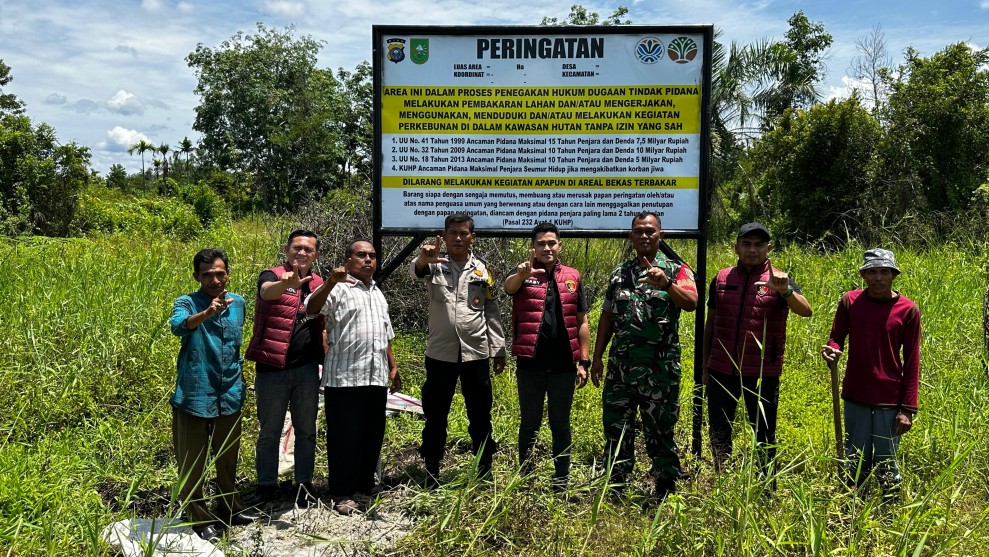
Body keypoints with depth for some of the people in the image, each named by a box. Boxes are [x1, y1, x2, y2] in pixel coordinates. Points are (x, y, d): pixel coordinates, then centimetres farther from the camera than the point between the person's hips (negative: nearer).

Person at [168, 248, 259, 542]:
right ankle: (199, 519, 20)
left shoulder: (238, 303, 5)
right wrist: (207, 312, -50)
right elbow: (178, 326, -33)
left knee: (228, 458, 18)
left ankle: (229, 508, 36)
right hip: (194, 397, -4)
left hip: (229, 396, 5)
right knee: (192, 462, 5)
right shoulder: (186, 303, -10)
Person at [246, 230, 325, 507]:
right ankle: (267, 485, 19)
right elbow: (267, 291, -32)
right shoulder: (273, 276, -6)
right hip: (273, 369, -4)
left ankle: (304, 484, 22)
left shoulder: (319, 285, 10)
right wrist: (287, 283, -53)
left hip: (307, 369, 4)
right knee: (270, 431, 7)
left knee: (306, 430, 11)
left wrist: (326, 357, 12)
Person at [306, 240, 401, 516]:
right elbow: (312, 307, -23)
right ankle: (342, 494, 8)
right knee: (345, 436, -2)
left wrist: (393, 366, 22)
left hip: (376, 377, 7)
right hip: (344, 377, -7)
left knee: (373, 435, 13)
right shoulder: (339, 289, -3)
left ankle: (366, 483, 27)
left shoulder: (378, 293, 21)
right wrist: (330, 282, -38)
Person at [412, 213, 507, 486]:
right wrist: (424, 259, -48)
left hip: (476, 352, 1)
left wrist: (499, 349, 7)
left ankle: (485, 471, 18)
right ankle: (431, 472, 18)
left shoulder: (482, 268, 7)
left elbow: (491, 310, 10)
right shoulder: (435, 263, 1)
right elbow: (417, 272, -23)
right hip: (440, 352, -1)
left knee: (480, 415, 8)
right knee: (435, 415, 7)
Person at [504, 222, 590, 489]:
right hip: (530, 364, -2)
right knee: (529, 423, 9)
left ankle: (561, 480, 20)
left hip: (563, 365, 2)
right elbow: (508, 287, -23)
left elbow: (582, 322, 9)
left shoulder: (573, 277, 8)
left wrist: (583, 361, 4)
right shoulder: (524, 275, 2)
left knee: (561, 424, 11)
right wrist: (522, 274, -46)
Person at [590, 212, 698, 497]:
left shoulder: (676, 270, 1)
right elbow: (607, 316, 15)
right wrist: (597, 357, 11)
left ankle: (666, 492, 15)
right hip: (620, 366, 4)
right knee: (615, 429, 9)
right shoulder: (619, 273, 13)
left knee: (660, 431, 3)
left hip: (660, 367, -4)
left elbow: (691, 303, -18)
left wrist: (666, 284, -36)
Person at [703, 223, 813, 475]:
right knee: (718, 434, 13)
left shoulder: (778, 281, -3)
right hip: (721, 370, 3)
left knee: (764, 436, 8)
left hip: (762, 373, -3)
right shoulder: (721, 279, 6)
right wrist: (705, 366, 13)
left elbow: (806, 311, -20)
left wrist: (785, 291, -40)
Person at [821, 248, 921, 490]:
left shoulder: (908, 310, -4)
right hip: (856, 398, 2)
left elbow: (912, 362, -1)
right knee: (855, 465, 9)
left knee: (886, 467, 4)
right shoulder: (850, 301, -1)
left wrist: (908, 408, -4)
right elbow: (836, 338, 9)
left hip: (889, 401, -1)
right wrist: (831, 350, -17)